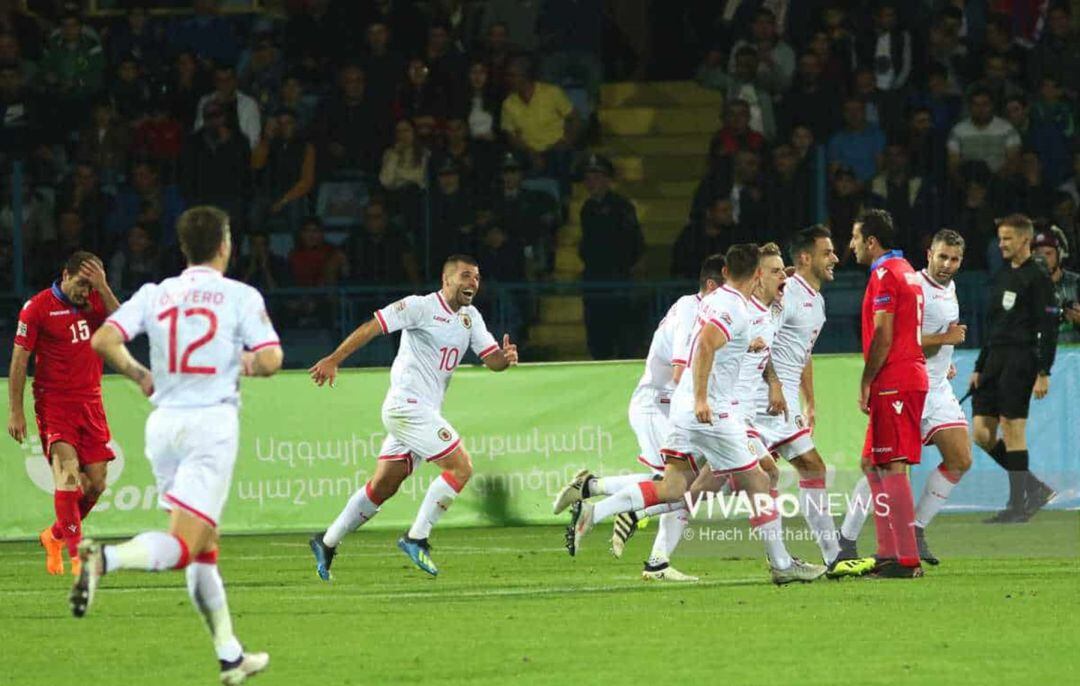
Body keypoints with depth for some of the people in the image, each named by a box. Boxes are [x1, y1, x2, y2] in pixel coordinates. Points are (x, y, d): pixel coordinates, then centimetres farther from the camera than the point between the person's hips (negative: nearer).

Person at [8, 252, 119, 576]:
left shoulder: (96, 301, 7)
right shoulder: (38, 307, -6)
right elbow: (19, 358, -4)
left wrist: (103, 287, -15)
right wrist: (15, 411, -8)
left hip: (90, 402, 5)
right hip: (53, 401, -5)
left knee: (96, 483, 2)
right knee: (67, 471, -21)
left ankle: (55, 536, 27)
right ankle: (75, 555, -21)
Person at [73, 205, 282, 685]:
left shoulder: (155, 294, 7)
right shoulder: (241, 296, -3)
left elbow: (103, 340, -4)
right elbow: (271, 359, -11)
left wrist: (139, 375, 13)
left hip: (164, 424, 5)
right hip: (212, 422, -5)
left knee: (205, 546, 15)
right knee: (182, 546, -12)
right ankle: (104, 559, -39)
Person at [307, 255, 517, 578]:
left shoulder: (470, 317, 14)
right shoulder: (421, 307, -9)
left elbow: (492, 360, 9)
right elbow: (372, 327, -11)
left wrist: (506, 357, -14)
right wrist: (333, 360, -16)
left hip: (425, 412, 9)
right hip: (406, 404, -9)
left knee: (383, 486, 12)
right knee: (461, 468, -15)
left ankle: (327, 543, 21)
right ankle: (416, 538, -9)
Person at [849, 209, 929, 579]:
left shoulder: (884, 274, -11)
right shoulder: (905, 270, 19)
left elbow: (882, 337, -16)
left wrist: (866, 384, -11)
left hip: (894, 382, -10)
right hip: (911, 377, 10)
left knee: (892, 466, -10)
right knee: (873, 464, 15)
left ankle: (907, 559, -12)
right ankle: (888, 554, 15)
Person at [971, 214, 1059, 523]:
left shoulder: (1038, 277, -6)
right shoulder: (1001, 276, 18)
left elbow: (1049, 327, -11)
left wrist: (1043, 373, -17)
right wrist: (979, 368, 20)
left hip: (1020, 362, -8)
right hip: (994, 359, 8)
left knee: (1012, 430, -9)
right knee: (982, 434, 2)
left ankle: (1018, 504, -2)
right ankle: (1034, 489, 11)